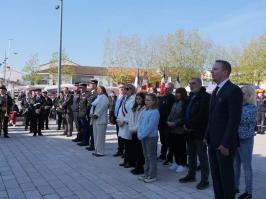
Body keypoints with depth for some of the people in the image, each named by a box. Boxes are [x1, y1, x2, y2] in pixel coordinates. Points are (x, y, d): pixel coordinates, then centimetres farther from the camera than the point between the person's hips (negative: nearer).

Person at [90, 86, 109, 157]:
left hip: (101, 119, -9)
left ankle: (100, 152, 0)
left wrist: (96, 115, -19)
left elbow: (102, 108, -15)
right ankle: (96, 150, 19)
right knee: (95, 135, 11)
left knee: (100, 136, -6)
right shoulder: (97, 97, 19)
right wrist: (91, 113, -3)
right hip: (95, 119, 9)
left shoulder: (104, 98, -6)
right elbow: (93, 106, 13)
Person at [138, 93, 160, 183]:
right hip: (143, 137, 8)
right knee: (146, 156, 15)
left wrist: (142, 135, -18)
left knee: (151, 156, 1)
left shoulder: (155, 112, -14)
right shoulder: (145, 111, 10)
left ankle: (152, 176, 11)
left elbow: (150, 126, -19)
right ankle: (146, 174, 26)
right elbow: (140, 123, 10)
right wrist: (139, 134, -3)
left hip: (151, 137, -8)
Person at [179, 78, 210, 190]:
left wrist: (189, 125, -15)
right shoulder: (190, 97, 16)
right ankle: (191, 175, 29)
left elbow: (202, 115, -21)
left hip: (200, 132, -8)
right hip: (190, 131, 8)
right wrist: (185, 124, 1)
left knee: (202, 156, 0)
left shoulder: (205, 97, -11)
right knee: (191, 154, 16)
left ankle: (204, 180, 9)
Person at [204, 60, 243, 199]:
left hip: (224, 143, -8)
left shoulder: (233, 90, -13)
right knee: (216, 176, 16)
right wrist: (207, 136, 12)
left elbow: (234, 119, -19)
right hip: (213, 142, 8)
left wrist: (226, 143, -20)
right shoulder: (216, 90, 15)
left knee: (226, 176, 5)